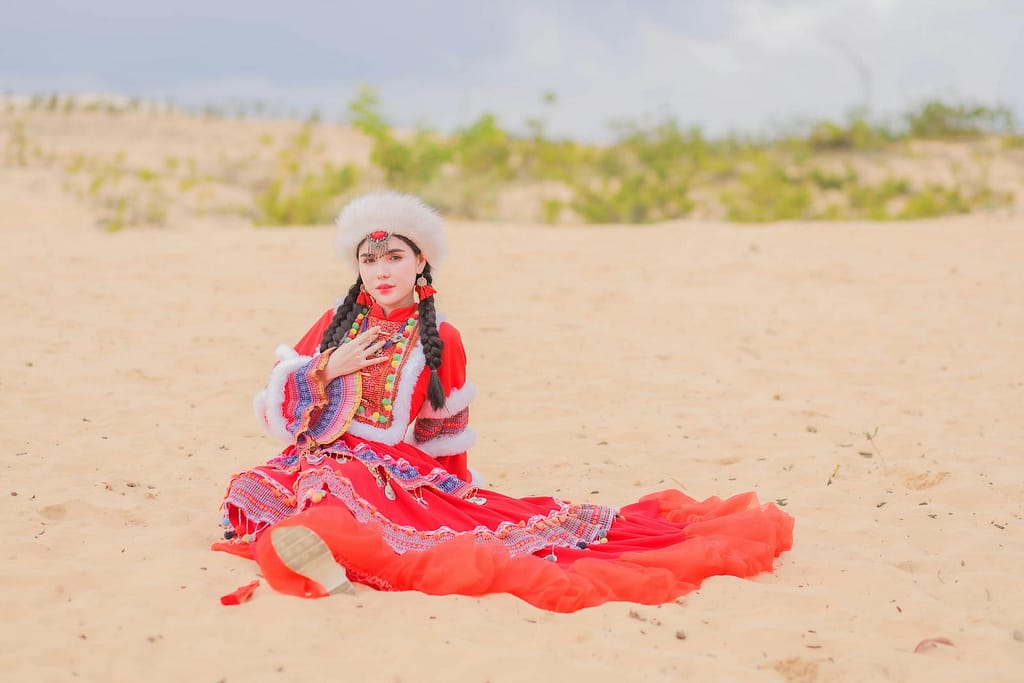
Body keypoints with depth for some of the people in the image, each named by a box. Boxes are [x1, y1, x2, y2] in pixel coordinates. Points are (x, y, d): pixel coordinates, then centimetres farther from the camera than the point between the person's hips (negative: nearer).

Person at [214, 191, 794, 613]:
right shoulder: (336, 326, 13)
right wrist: (327, 370, -5)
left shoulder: (441, 340, 10)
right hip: (334, 465, -2)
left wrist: (443, 487, 11)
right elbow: (277, 405, 9)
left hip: (409, 474, 3)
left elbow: (446, 433, 18)